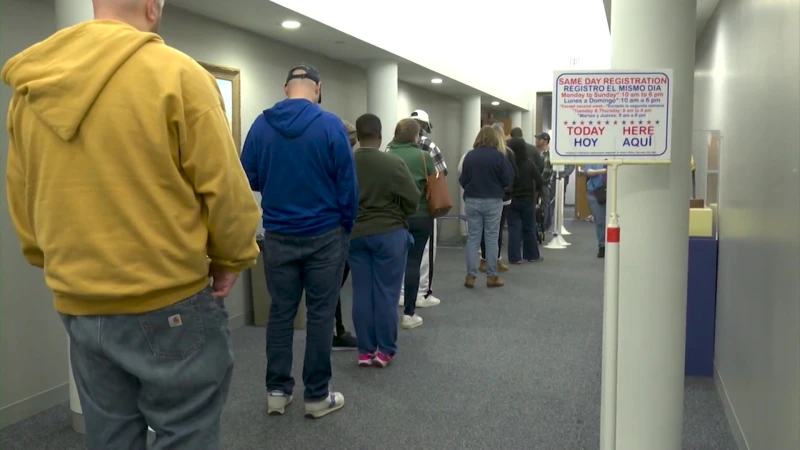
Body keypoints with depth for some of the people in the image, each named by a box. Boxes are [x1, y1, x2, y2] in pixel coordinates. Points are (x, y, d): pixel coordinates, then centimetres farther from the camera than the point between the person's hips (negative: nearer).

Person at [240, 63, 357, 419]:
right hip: (324, 235, -3)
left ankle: (277, 391, 21)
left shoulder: (261, 124, -1)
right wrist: (347, 225, 6)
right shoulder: (330, 124, -10)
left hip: (277, 235, 3)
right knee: (320, 313, 6)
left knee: (280, 311, 13)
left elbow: (248, 179, 3)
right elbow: (347, 183, -8)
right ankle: (317, 396, 15)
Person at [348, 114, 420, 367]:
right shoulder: (393, 163, -13)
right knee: (386, 293, 5)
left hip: (354, 234, 3)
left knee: (362, 293, 8)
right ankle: (385, 350, 11)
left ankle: (365, 350, 15)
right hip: (389, 233, -3)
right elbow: (412, 199, -10)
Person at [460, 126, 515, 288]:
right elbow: (508, 180, -5)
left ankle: (470, 276, 6)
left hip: (472, 201, 2)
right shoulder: (498, 156, -9)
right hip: (493, 201, -2)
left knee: (472, 238, 7)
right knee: (492, 238, 6)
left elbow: (462, 180, 3)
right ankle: (491, 276, 9)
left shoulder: (470, 155, -3)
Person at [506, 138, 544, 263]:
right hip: (527, 200, 1)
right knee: (529, 228, 11)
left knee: (513, 228, 3)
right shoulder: (530, 164, -5)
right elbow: (539, 180, -7)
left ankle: (514, 257, 0)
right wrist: (536, 193, 7)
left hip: (511, 200, -1)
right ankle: (532, 255, 19)